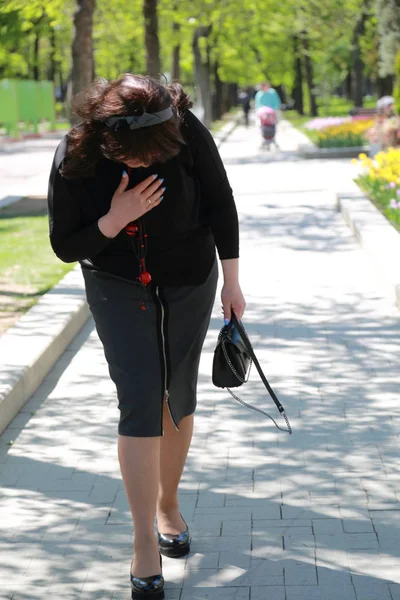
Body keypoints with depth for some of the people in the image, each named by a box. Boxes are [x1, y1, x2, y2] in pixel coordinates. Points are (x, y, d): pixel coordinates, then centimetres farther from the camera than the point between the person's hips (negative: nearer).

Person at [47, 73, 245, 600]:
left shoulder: (187, 132, -22)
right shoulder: (75, 159, -23)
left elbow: (221, 204, -7)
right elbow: (64, 246, -13)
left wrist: (231, 280, -4)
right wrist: (115, 221, -30)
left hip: (189, 284, 2)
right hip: (118, 289, -1)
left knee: (178, 400, 10)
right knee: (140, 405, -11)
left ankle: (168, 504, 33)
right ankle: (145, 545, -7)